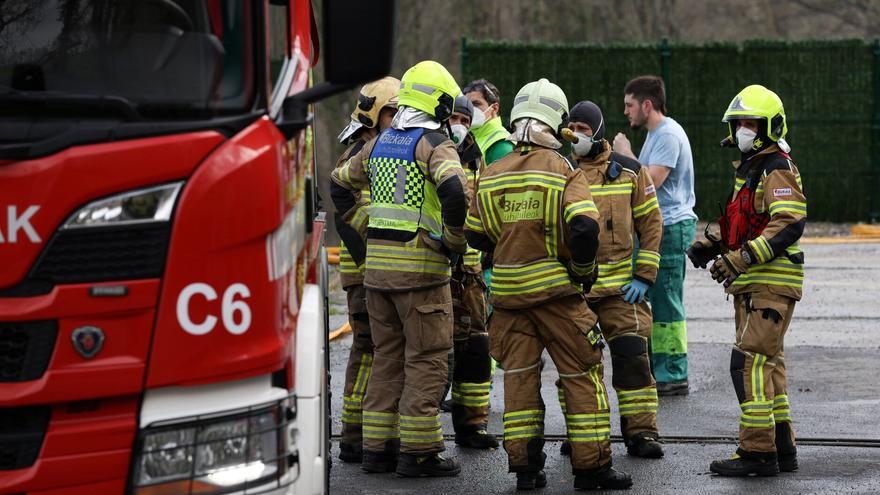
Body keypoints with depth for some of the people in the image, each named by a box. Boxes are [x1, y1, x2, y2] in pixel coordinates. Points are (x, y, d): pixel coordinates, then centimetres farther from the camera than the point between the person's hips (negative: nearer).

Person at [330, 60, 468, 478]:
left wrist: (363, 230, 24)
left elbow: (340, 184, 24)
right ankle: (417, 451, -3)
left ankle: (378, 447, 14)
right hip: (420, 264, -7)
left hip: (377, 263, 7)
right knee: (426, 359, -1)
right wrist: (455, 241, -14)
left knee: (387, 357, 14)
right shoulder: (435, 144, -9)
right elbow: (454, 191, -27)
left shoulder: (380, 143, 14)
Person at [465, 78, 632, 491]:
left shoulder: (492, 175, 4)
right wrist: (584, 270, -6)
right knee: (582, 376, 5)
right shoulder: (565, 171, -9)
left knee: (519, 378, 10)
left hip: (509, 290, 4)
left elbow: (476, 235, 9)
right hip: (557, 288, -4)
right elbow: (584, 225, -22)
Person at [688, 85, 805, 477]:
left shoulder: (778, 170, -13)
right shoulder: (748, 169, 19)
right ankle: (782, 447, 21)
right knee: (768, 363, 14)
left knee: (749, 362, -13)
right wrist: (713, 245, 10)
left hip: (772, 283, -11)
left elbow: (789, 224, -24)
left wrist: (742, 258, -28)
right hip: (751, 284, 11)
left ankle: (758, 451, -12)